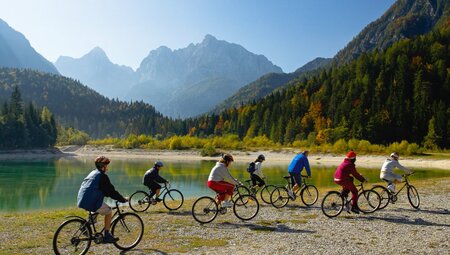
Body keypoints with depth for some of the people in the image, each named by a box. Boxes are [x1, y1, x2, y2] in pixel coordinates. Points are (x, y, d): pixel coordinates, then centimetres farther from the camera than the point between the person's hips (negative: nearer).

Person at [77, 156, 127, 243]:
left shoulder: (93, 173, 20)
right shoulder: (102, 176, -8)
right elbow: (111, 191, -9)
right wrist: (122, 199, 0)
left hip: (81, 201, 9)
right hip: (91, 202, -9)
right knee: (109, 211, 4)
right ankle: (107, 236, 4)